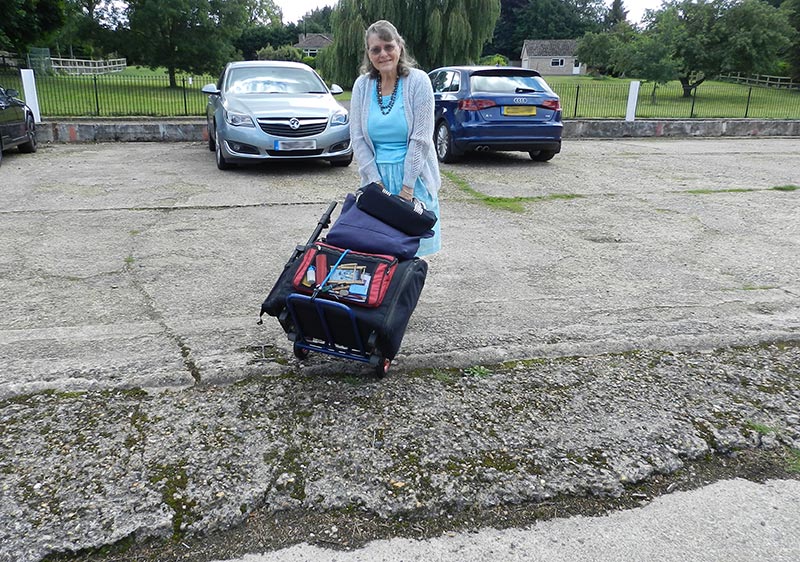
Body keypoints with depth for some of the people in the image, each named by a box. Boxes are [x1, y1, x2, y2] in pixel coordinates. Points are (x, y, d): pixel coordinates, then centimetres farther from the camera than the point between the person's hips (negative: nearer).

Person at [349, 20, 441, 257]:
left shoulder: (418, 81, -6)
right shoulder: (362, 85, 3)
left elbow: (421, 138, -11)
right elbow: (357, 138, 2)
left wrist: (407, 186, -14)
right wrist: (375, 182, -6)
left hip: (413, 175, -3)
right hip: (376, 176, 3)